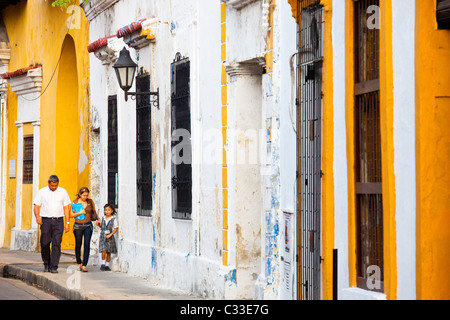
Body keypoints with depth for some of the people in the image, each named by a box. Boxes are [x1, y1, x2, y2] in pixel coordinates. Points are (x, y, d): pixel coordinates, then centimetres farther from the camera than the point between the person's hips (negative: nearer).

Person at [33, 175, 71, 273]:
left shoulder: (63, 192, 9)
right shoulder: (42, 192, 5)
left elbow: (66, 208, 10)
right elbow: (36, 206, 1)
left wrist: (67, 223, 3)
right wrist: (37, 216, -19)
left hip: (58, 221, 0)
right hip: (46, 221, 0)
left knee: (56, 244, -8)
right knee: (45, 244, 1)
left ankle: (54, 267, -9)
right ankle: (46, 264, 19)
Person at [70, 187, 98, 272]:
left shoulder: (90, 201, 5)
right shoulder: (75, 202, 0)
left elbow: (94, 211, 21)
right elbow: (71, 215, -1)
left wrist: (98, 219, 14)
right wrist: (80, 213, -12)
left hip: (88, 226, 0)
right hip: (78, 226, 0)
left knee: (87, 245, -11)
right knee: (78, 245, 8)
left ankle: (84, 265, -11)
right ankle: (79, 263, 26)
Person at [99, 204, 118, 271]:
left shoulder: (113, 219, -4)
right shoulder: (103, 218, 7)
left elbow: (115, 228, -5)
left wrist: (110, 235, -15)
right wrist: (99, 225, 0)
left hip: (110, 237, -1)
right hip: (103, 236, 1)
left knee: (109, 252, 4)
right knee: (103, 250, -11)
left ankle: (107, 265, 13)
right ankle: (103, 264, -2)